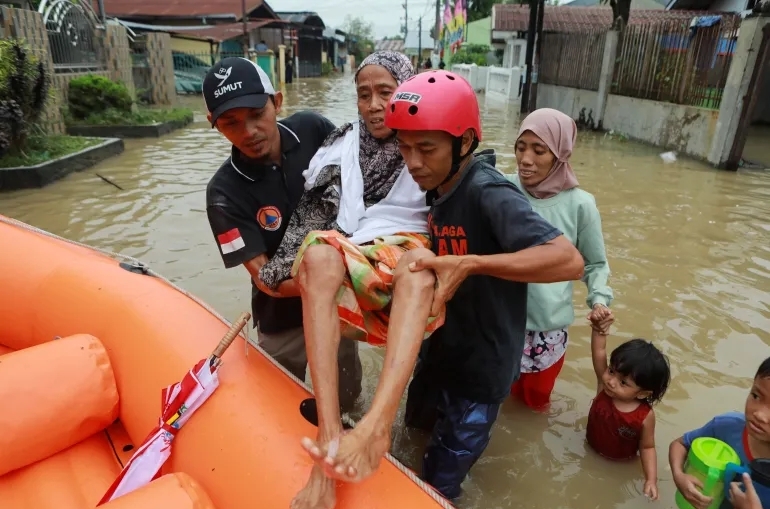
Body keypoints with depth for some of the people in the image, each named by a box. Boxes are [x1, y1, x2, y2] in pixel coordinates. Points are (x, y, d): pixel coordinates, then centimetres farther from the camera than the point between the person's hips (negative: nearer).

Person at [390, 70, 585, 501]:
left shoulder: (488, 192, -28)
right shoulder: (438, 188, -1)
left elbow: (569, 261, -37)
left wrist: (471, 264, -41)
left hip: (481, 368, -8)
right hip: (441, 352, 8)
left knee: (438, 486, 12)